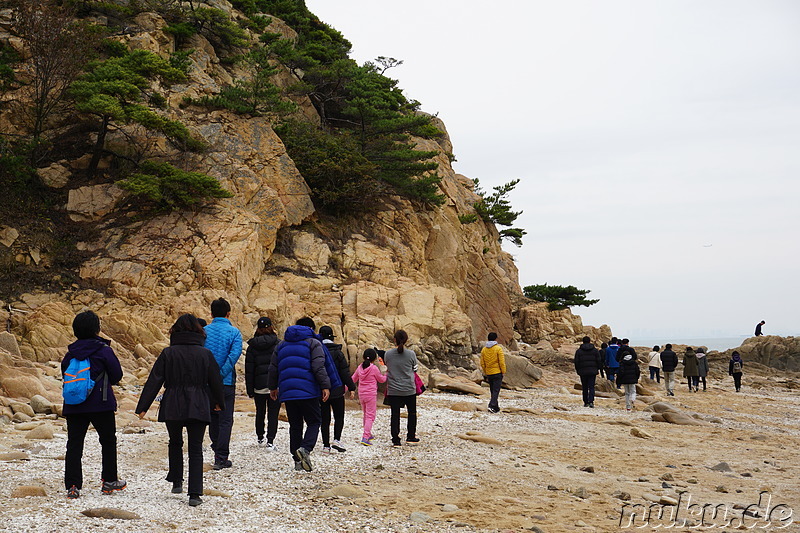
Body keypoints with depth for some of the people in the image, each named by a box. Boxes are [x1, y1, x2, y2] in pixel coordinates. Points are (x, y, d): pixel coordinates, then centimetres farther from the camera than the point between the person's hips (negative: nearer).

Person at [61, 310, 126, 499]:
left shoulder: (71, 352, 4)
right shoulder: (103, 350, -9)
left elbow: (65, 375, 12)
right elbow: (117, 375, -3)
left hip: (73, 406, 3)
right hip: (101, 405, -3)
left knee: (74, 443, 4)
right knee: (108, 441, 13)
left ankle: (72, 485, -4)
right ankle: (109, 481, 19)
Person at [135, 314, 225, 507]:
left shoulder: (168, 353, -3)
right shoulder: (205, 354, 0)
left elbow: (154, 381, -4)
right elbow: (215, 380, 7)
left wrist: (143, 406, 0)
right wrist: (219, 402, 24)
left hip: (172, 408, 0)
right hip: (198, 409, 0)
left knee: (175, 443, 23)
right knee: (196, 449, 3)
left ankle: (176, 482, 23)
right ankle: (195, 494, -3)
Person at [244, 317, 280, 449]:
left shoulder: (252, 346, 2)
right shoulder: (277, 344, -3)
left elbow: (249, 370, 3)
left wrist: (249, 389, 7)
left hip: (259, 385, 2)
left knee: (260, 412, 18)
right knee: (273, 413, 0)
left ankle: (260, 437, 34)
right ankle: (270, 441, -9)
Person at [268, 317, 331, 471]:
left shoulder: (282, 345, 19)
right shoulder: (313, 343, 3)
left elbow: (273, 368, 21)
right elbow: (318, 367, -10)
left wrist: (273, 387, 32)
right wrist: (325, 386, -12)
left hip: (287, 393, 5)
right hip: (308, 391, -5)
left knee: (295, 425, 11)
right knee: (314, 422, 3)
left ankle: (298, 461, 8)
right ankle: (305, 449, -22)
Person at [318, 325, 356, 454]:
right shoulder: (337, 352, -8)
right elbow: (345, 372, -9)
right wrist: (351, 387, -3)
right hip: (336, 390, -2)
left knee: (325, 419, 9)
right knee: (339, 417, 9)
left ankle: (326, 445, 7)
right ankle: (336, 440, -7)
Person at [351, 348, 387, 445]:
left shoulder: (360, 367, 3)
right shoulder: (374, 368, -12)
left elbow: (353, 379, 14)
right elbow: (382, 380, 2)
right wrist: (385, 372, 19)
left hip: (361, 394, 6)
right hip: (371, 394, -6)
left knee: (365, 414, 20)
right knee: (370, 416, -5)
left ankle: (368, 434, 32)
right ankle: (365, 437, -15)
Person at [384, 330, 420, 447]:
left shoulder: (388, 354, -6)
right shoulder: (411, 354, -9)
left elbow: (387, 368, 7)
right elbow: (414, 370, 3)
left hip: (393, 390, 1)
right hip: (409, 389, -1)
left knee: (395, 414, 6)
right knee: (412, 413, 18)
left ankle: (396, 440, 4)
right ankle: (411, 437, 24)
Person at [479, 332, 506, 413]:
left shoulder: (483, 350, 7)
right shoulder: (498, 348, -10)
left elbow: (482, 363, 10)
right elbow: (502, 362, -13)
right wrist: (503, 372, -4)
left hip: (489, 373, 5)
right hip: (497, 373, -5)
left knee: (493, 390, 14)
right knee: (496, 390, -5)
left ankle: (496, 407, 20)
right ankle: (492, 406, -19)